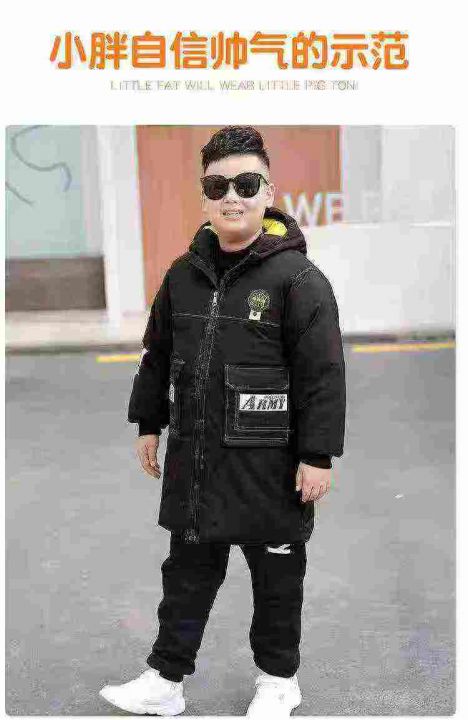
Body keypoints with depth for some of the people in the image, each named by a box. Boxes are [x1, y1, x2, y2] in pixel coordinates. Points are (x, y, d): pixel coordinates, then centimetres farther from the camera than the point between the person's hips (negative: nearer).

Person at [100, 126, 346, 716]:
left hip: (268, 463, -5)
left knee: (276, 574, 12)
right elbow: (158, 355, 15)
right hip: (193, 457, 5)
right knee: (188, 569, 15)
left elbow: (323, 374, -14)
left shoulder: (297, 278, -12)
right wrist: (149, 424, 16)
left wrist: (318, 456, -15)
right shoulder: (184, 274, 5)